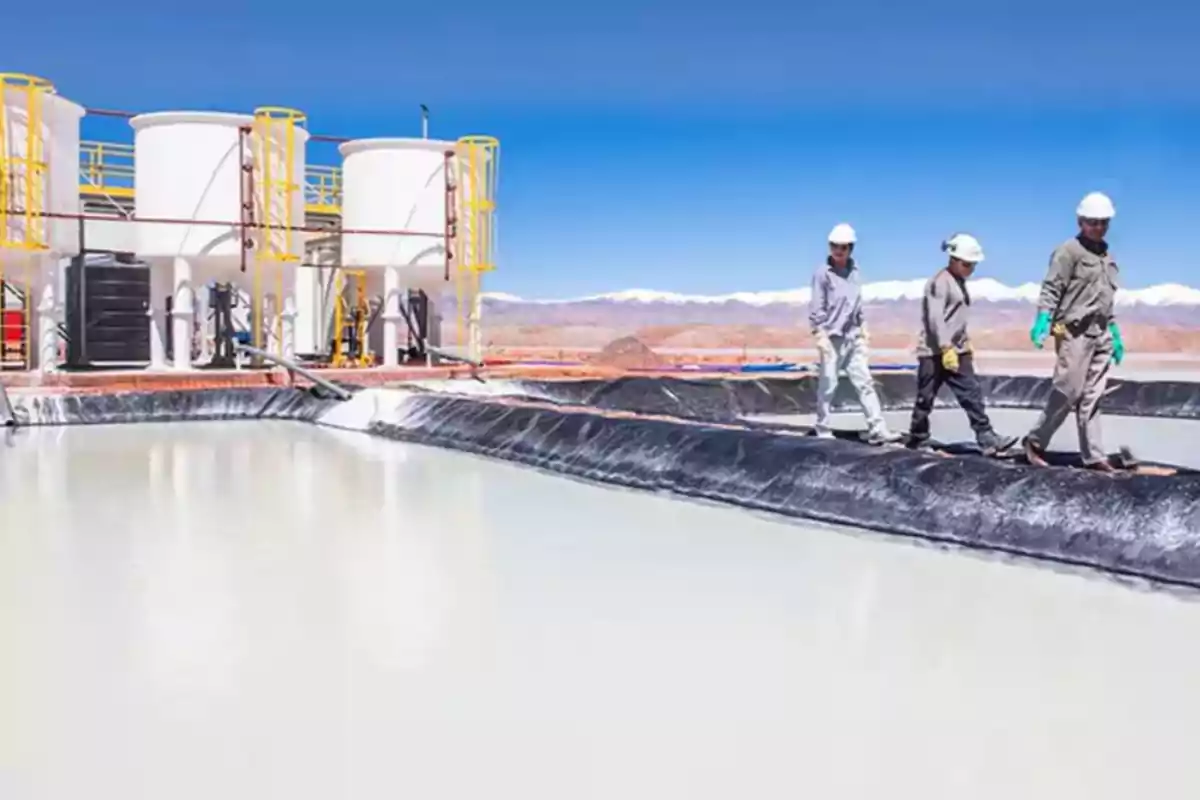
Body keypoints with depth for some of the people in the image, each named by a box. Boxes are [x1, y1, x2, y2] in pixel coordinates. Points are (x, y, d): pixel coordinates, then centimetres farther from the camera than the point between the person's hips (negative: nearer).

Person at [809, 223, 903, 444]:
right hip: (832, 338, -6)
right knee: (828, 386, 1)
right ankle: (823, 432, 12)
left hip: (853, 338, 6)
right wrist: (820, 335, -16)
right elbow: (816, 308, -10)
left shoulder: (854, 270, 9)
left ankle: (877, 430, 2)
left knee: (865, 383, 3)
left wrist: (862, 329, 17)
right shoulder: (823, 273, -9)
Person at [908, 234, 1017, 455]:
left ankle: (987, 439, -4)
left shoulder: (959, 282, 16)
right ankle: (917, 441, 13)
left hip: (956, 351, 9)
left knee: (972, 393, 0)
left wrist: (966, 342, 24)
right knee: (926, 398, 1)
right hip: (936, 351, -9)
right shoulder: (940, 282, -13)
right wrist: (946, 348, -27)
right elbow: (935, 318, -22)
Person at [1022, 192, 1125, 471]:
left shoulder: (1107, 256, 20)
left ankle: (1094, 455, 6)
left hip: (1101, 334, 7)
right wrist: (1043, 319, -25)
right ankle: (1036, 441, 6)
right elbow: (1051, 288, -12)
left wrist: (1115, 333, 23)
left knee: (1092, 397, 5)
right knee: (1068, 392, -8)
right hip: (1074, 331, -7)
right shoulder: (1069, 250, -5)